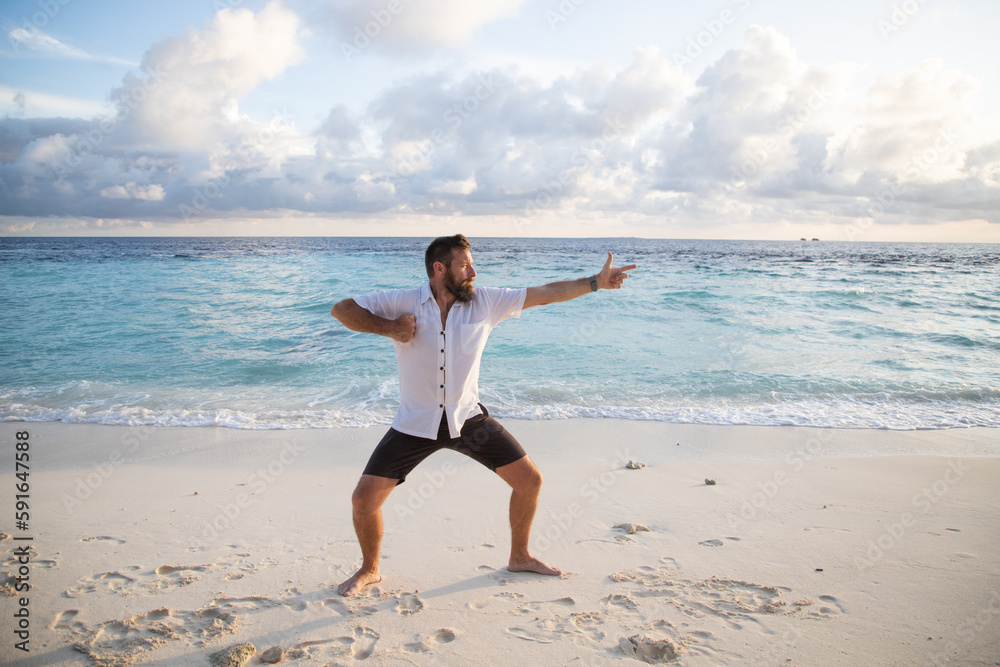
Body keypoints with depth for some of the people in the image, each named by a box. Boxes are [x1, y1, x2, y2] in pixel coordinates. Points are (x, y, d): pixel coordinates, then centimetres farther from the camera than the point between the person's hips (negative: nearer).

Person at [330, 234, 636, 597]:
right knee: (364, 498, -9)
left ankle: (519, 557, 27)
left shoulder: (485, 301, -5)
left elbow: (544, 294, -3)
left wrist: (596, 281, -6)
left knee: (529, 479, 1)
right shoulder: (402, 303, -11)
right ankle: (369, 569, 21)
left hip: (469, 418, 2)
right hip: (416, 423, -2)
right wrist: (387, 327, -21)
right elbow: (342, 309, -7)